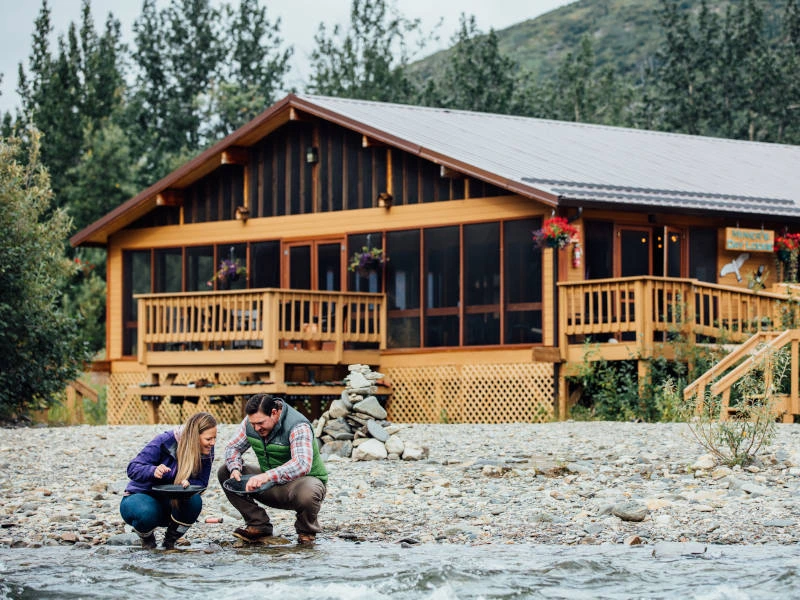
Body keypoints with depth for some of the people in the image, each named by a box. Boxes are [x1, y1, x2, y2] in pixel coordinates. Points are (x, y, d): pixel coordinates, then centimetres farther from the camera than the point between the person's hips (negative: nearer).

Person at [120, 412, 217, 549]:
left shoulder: (207, 453, -10)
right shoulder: (164, 442, -24)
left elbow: (201, 483, -8)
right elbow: (132, 469, -22)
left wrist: (188, 483, -34)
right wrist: (153, 471, -45)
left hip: (172, 501, 4)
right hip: (141, 496, -4)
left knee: (194, 501, -30)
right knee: (146, 513, -40)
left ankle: (169, 542, -3)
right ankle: (147, 538, 0)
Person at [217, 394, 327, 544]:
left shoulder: (298, 427, -25)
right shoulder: (251, 422, -5)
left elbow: (303, 465, -39)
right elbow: (233, 447, 6)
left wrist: (267, 476, -52)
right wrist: (235, 469, -19)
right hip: (271, 487, 6)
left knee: (307, 494, -43)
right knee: (225, 472, -8)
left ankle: (306, 532, -7)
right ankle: (259, 525, -7)